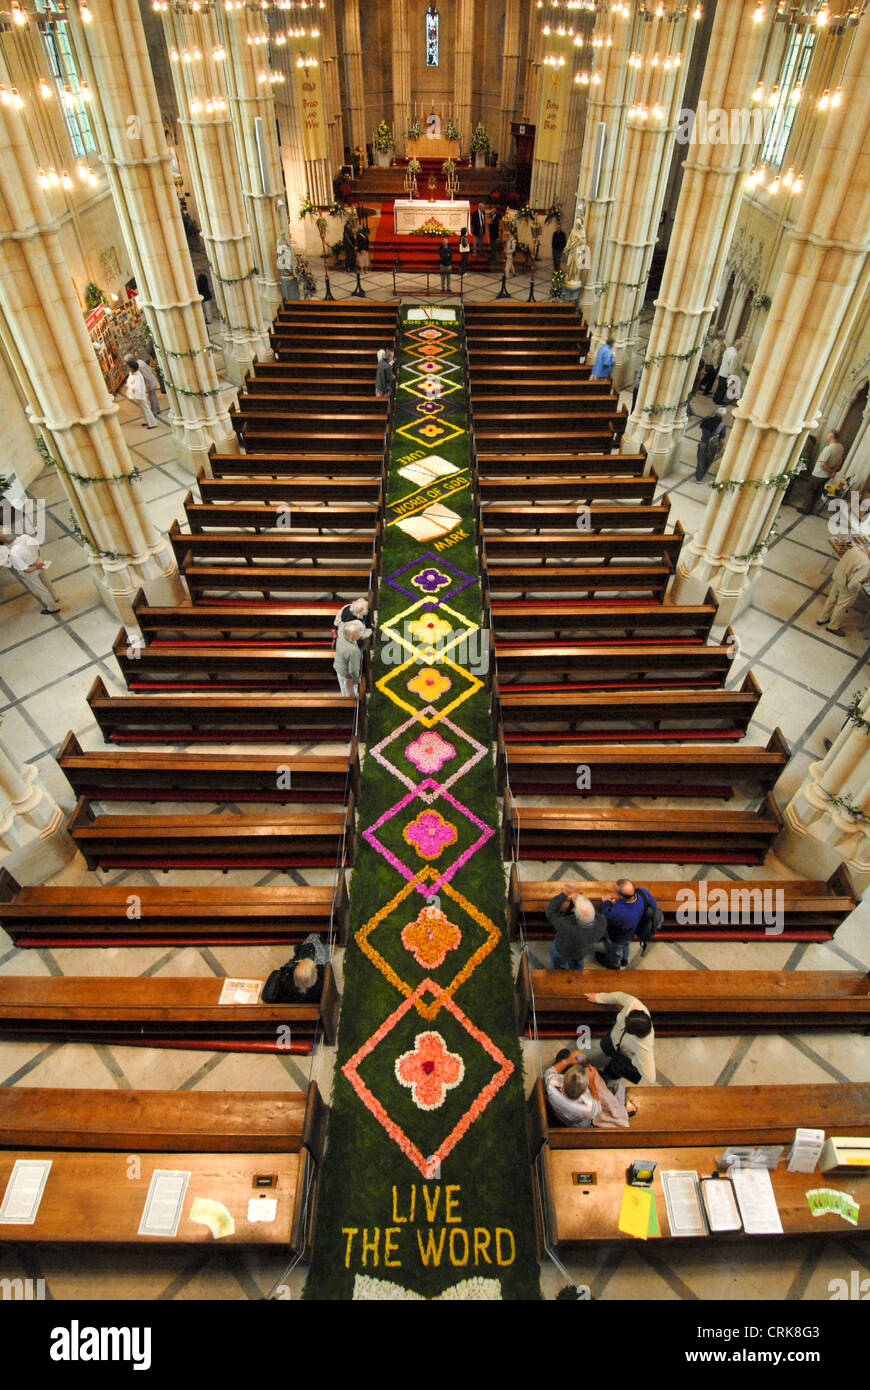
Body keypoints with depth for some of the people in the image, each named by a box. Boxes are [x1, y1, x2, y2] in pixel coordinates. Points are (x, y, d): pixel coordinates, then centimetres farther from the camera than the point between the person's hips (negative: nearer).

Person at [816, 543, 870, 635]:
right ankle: (833, 627, 41)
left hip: (837, 577, 7)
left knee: (831, 599, 28)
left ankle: (822, 619, 50)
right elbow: (854, 584, -31)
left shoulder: (855, 548, -17)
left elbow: (841, 561, 1)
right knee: (842, 607, 19)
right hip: (847, 587, -7)